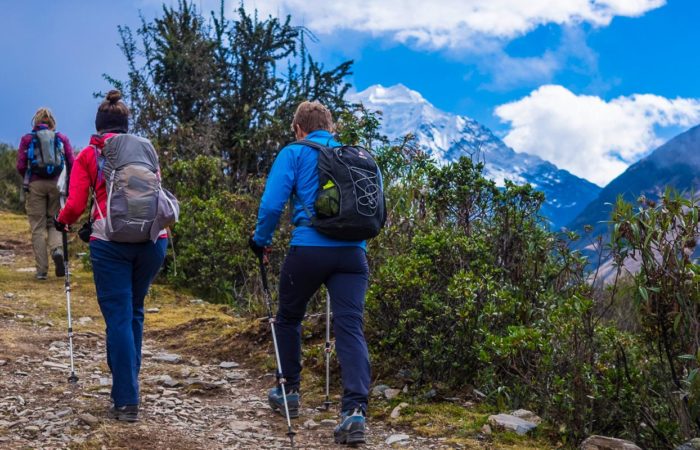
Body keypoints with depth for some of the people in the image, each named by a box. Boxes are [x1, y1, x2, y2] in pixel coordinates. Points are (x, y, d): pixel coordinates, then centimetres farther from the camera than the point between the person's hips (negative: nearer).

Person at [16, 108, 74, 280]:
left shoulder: (27, 138, 5)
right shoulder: (62, 138, 7)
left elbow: (21, 166, 0)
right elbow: (71, 164, 1)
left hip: (35, 185, -1)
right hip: (57, 184, 1)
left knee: (38, 227, 3)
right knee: (54, 223, 12)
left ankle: (42, 270, -2)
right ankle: (57, 249, -20)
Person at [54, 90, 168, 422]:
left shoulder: (88, 155, 9)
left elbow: (75, 205, 2)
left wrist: (61, 221, 23)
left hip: (111, 241, -3)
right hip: (154, 237, 3)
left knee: (119, 317, 1)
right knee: (134, 312, 19)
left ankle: (126, 401, 0)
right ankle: (126, 383, 29)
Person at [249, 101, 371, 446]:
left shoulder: (294, 153, 4)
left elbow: (272, 203, -5)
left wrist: (261, 240, 11)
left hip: (309, 249, -3)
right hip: (353, 252, 3)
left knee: (288, 319, 20)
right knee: (350, 328, -4)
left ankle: (288, 391, 32)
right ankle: (355, 409, -19)